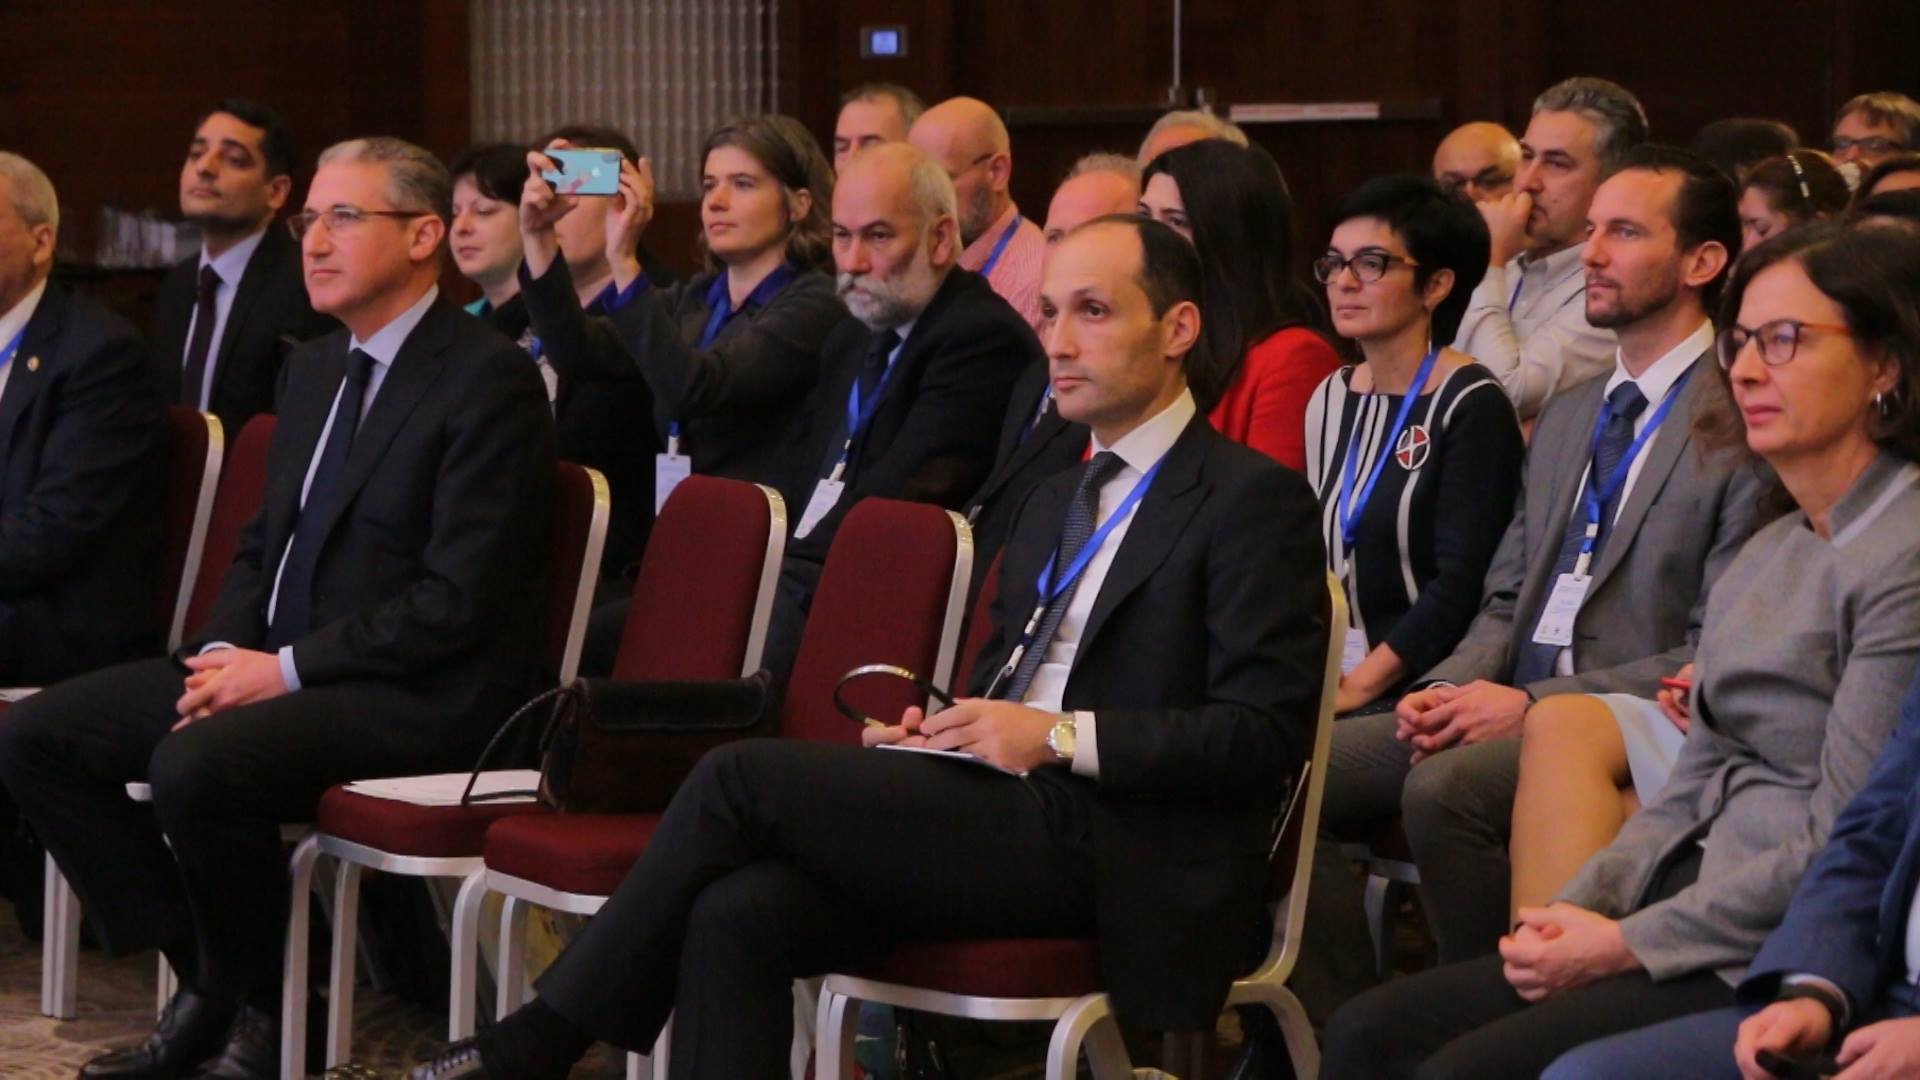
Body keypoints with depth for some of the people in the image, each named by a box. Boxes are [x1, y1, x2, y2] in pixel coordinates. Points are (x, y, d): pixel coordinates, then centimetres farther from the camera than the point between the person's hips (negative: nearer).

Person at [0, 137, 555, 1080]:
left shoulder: (488, 380, -12)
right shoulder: (312, 369, 16)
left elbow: (461, 600, -18)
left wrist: (286, 669, -18)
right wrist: (225, 654, -1)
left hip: (418, 696, -9)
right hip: (272, 664, 9)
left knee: (197, 764, -33)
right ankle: (204, 983, 2)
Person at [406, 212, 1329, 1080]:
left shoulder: (1253, 500, -3)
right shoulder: (1055, 503, 24)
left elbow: (1263, 735, -12)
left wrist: (1061, 737, -17)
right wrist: (932, 735, 6)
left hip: (1117, 864, -8)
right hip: (1013, 822, 8)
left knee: (743, 776, -17)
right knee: (737, 915, -20)